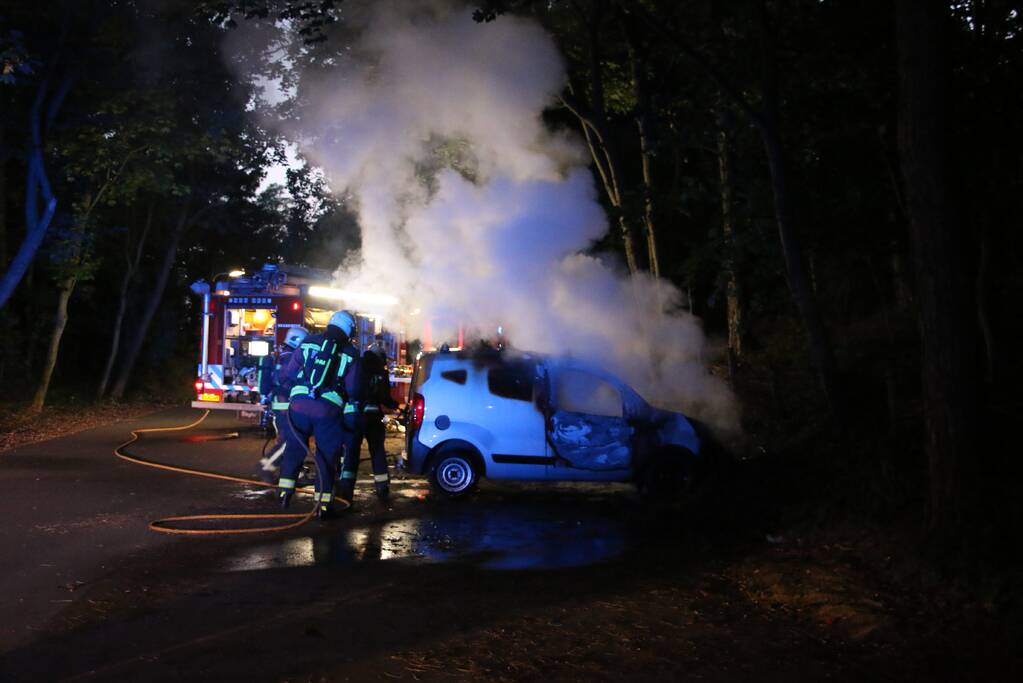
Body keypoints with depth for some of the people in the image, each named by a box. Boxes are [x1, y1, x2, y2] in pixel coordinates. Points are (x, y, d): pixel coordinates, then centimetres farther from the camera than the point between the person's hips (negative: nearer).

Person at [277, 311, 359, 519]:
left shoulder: (308, 343, 8)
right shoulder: (350, 354, 3)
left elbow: (289, 373, 12)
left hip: (299, 406, 2)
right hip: (328, 411, -2)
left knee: (294, 450, 19)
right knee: (326, 457, 7)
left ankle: (284, 493, 21)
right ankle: (323, 504, 8)